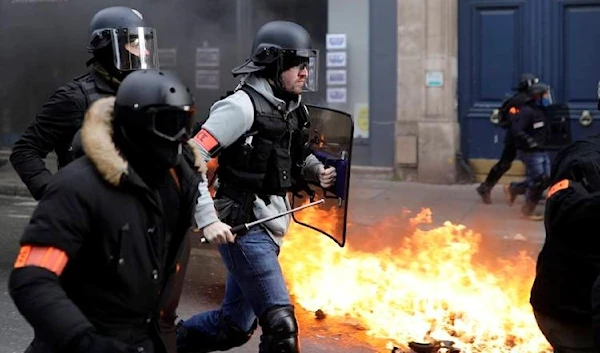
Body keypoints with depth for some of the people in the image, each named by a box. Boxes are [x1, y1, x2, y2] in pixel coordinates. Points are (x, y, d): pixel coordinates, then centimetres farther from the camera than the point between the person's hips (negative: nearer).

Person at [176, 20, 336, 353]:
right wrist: (208, 220, -24)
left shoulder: (292, 108, 11)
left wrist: (317, 170, 5)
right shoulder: (243, 105, -14)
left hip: (268, 229, 9)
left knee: (234, 326, 17)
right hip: (243, 228, -9)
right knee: (281, 324, -13)